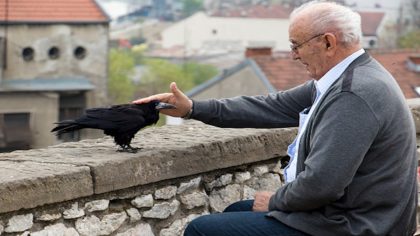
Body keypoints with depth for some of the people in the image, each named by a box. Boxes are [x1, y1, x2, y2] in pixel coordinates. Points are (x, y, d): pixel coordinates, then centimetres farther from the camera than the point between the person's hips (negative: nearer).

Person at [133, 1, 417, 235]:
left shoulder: (354, 94, -26)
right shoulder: (346, 77, 6)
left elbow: (320, 185, -29)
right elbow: (276, 107, 9)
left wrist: (275, 201, -8)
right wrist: (193, 109, 7)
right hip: (347, 212, 10)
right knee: (235, 213, 26)